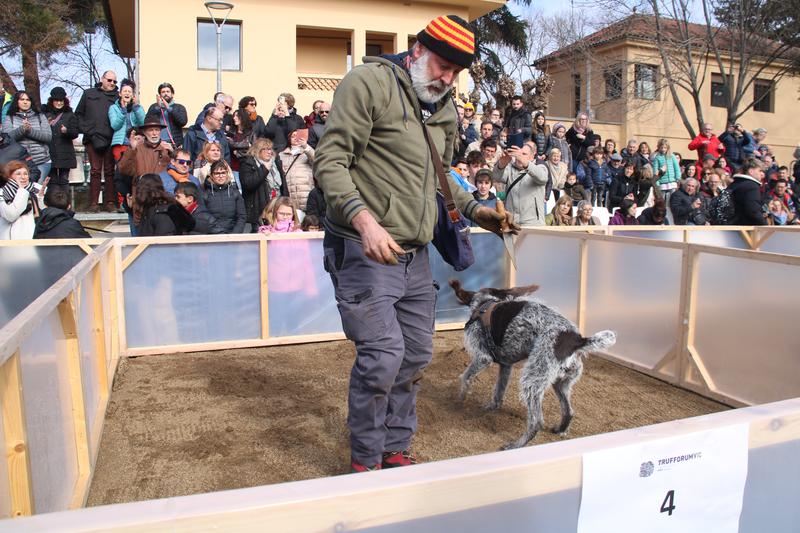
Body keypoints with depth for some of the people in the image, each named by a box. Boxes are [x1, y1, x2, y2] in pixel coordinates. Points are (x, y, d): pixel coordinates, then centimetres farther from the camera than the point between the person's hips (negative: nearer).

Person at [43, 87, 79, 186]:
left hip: (65, 154, -1)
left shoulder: (70, 115, 8)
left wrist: (67, 131, -20)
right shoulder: (46, 114, 12)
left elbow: (75, 133, -1)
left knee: (64, 180, 0)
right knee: (52, 180, 3)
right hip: (50, 154, 1)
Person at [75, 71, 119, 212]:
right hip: (92, 139, 1)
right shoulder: (89, 94, 15)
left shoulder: (117, 97, 11)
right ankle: (94, 203, 1)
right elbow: (78, 114, 15)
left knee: (110, 171, 1)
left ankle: (110, 202, 5)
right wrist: (85, 129, 3)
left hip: (111, 140, -1)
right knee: (95, 171, -1)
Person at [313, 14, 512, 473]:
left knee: (417, 355, 11)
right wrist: (363, 218, -28)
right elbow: (330, 161, -14)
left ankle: (395, 451, 30)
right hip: (365, 250, -8)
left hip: (416, 255, 8)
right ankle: (365, 462, 12)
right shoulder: (369, 82, -7)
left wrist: (474, 208, 12)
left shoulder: (446, 109, 17)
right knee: (383, 354, -12)